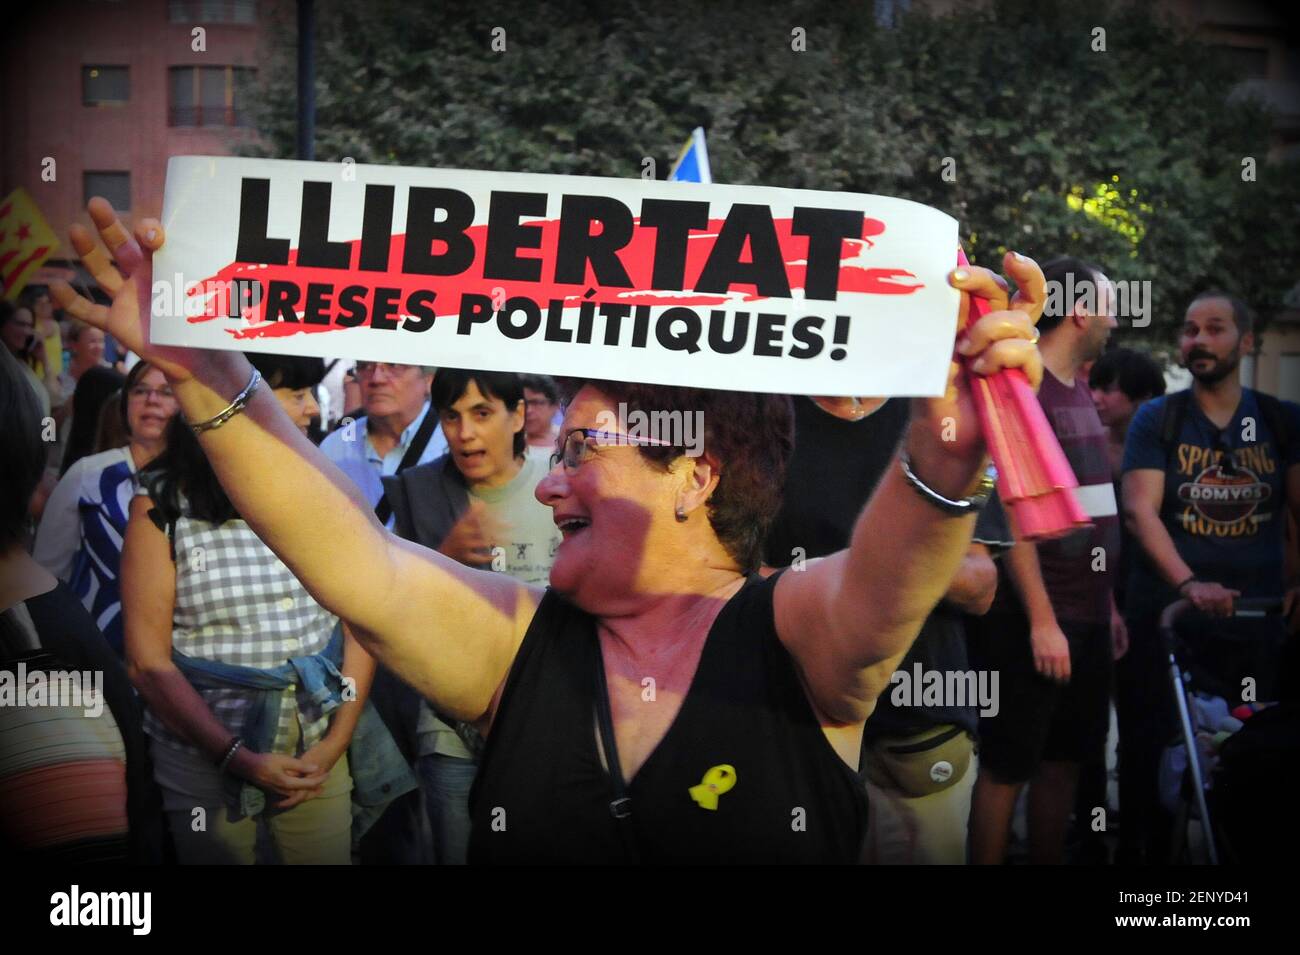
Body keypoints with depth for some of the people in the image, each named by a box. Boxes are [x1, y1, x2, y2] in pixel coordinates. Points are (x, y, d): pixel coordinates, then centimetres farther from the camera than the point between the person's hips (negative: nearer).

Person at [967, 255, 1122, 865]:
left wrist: (1107, 604, 16)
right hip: (1036, 619, -9)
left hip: (1086, 616, 9)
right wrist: (1041, 620, -21)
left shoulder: (1077, 391, 15)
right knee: (1007, 766, -1)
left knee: (1064, 758, 14)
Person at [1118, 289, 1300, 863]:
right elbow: (1140, 509, -8)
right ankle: (1142, 850, 16)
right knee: (1152, 753, 3)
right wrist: (1188, 584, -23)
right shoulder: (1157, 419, 3)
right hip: (1166, 616, -1)